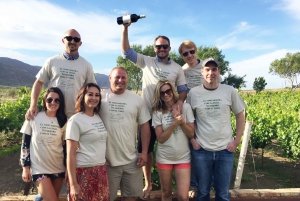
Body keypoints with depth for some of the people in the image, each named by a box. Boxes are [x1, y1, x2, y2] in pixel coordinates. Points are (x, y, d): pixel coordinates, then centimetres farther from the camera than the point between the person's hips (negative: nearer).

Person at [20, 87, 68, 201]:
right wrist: (25, 167, -3)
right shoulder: (34, 117, -6)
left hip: (59, 168, 3)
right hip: (39, 168, -3)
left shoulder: (63, 122, 0)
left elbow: (66, 146, 5)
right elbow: (25, 143, -1)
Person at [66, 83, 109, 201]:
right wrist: (73, 184, -14)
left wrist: (101, 169, 7)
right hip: (83, 172, -6)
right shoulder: (76, 120, -10)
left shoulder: (99, 117, 8)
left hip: (101, 171, 6)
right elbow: (70, 154, -12)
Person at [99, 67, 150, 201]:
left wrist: (144, 152, -1)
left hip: (131, 160, 2)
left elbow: (144, 125, 5)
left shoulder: (137, 99, 3)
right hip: (106, 160, -2)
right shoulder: (100, 97, -4)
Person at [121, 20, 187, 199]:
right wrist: (125, 28, -10)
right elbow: (126, 51, -2)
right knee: (145, 150, 8)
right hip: (148, 114, 0)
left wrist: (180, 101, -18)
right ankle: (148, 184, 26)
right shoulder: (146, 62, 4)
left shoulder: (177, 68, 6)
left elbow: (183, 89, 4)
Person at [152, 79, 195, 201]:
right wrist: (175, 123, -20)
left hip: (183, 157, 0)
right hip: (164, 158, 1)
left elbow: (191, 134, -4)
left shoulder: (186, 107, -5)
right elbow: (161, 138, -11)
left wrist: (181, 121, -19)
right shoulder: (157, 112, -6)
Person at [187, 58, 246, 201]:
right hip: (201, 151, 0)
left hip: (225, 150, 1)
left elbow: (240, 115, 6)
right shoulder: (193, 93, -3)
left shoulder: (230, 91, -2)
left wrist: (237, 141, 0)